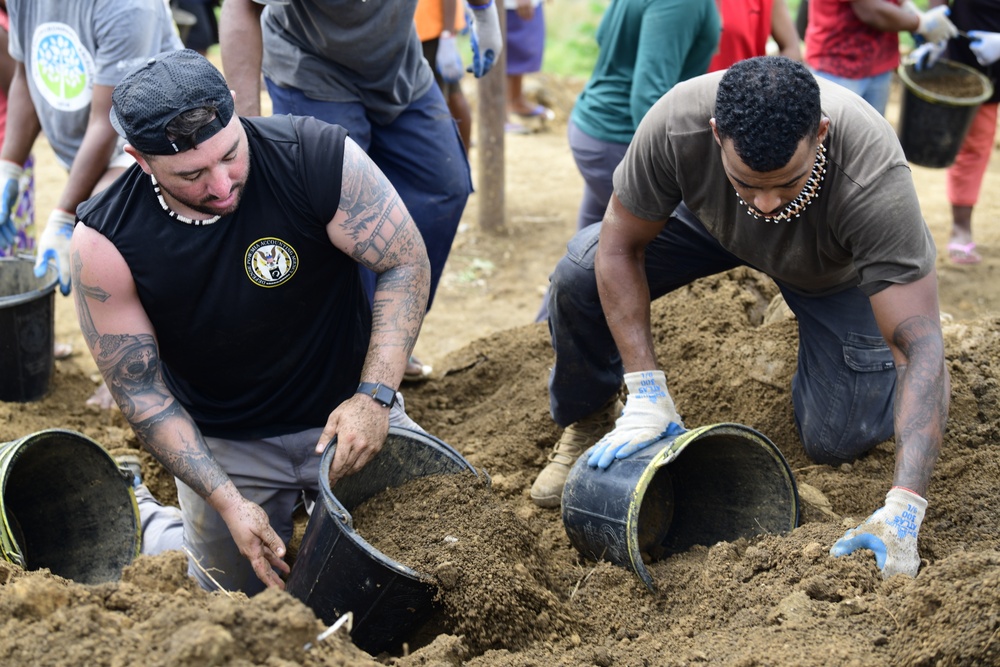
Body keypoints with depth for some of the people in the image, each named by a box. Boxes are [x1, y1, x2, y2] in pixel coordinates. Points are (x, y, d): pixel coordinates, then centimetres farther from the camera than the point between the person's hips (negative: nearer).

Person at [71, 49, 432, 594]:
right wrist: (227, 502, -22)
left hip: (345, 411, 1)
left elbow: (406, 263, -15)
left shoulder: (319, 156, -26)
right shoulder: (105, 244, -23)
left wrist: (374, 396, -27)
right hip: (225, 445, 0)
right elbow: (140, 390, -14)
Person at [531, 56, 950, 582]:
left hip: (837, 263, -1)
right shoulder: (677, 124, -39)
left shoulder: (874, 182, -44)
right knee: (581, 274, -23)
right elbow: (619, 246, -24)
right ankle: (588, 421, 7)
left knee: (835, 443, -12)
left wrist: (902, 509, -52)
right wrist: (646, 392, -31)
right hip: (709, 220, 2)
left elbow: (922, 347, -44)